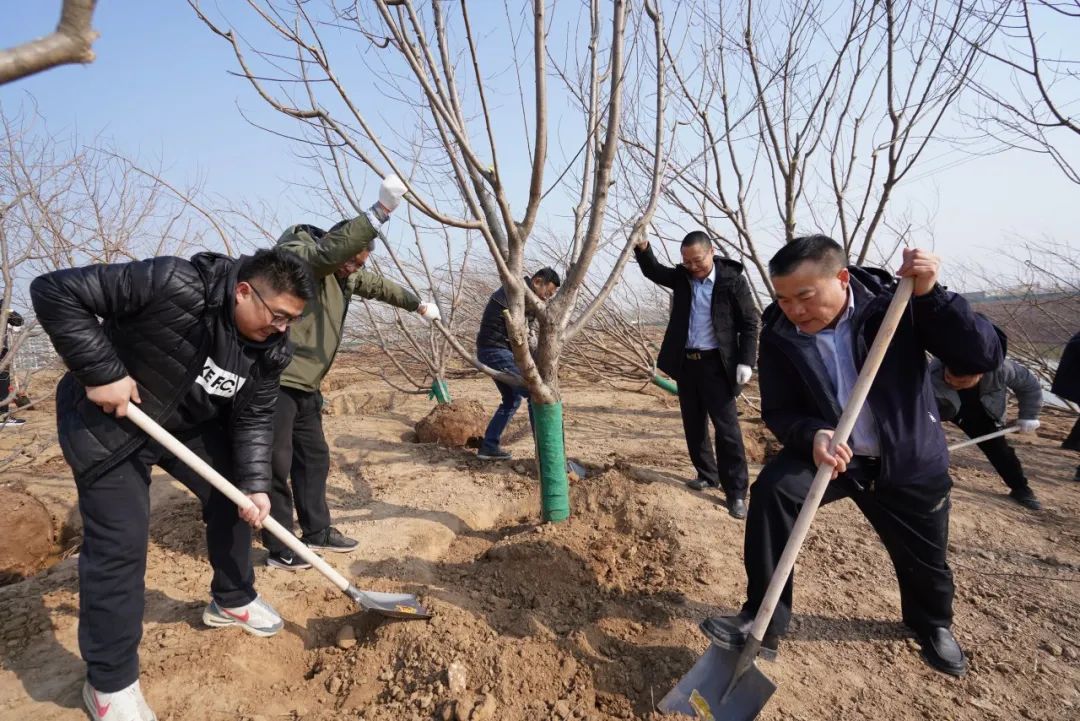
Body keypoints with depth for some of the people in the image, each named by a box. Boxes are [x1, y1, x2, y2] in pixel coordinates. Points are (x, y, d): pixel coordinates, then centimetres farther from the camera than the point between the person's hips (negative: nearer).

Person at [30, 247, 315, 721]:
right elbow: (55, 292, -29)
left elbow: (253, 418, -7)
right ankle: (109, 682, 11)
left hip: (191, 423, 7)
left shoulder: (269, 349, -14)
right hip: (106, 420, -6)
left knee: (233, 496, 8)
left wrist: (254, 484, -16)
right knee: (119, 540, -7)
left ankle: (231, 600, 33)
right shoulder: (172, 284, -34)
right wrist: (102, 372, -31)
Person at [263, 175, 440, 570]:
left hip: (305, 384, 9)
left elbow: (378, 285, 28)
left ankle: (317, 531, 28)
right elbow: (331, 249, -37)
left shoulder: (345, 274, 11)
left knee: (314, 458, 15)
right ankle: (280, 549, 10)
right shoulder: (297, 254, -15)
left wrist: (416, 303, 37)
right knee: (276, 464, -2)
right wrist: (379, 213, -44)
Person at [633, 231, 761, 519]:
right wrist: (642, 249, -8)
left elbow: (750, 322, -7)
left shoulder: (732, 279, -9)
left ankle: (736, 492, 3)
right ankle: (707, 475, 29)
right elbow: (653, 271, 13)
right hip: (686, 362, 6)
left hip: (716, 363, -5)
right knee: (693, 425, 13)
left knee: (727, 428, -4)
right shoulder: (682, 276, 6)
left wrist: (746, 361, -14)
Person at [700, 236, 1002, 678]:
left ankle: (933, 625, 55)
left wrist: (931, 294, -35)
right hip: (831, 454, 0)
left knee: (924, 560, 17)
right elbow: (777, 410, -9)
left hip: (909, 461, 0)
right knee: (771, 490, -28)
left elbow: (984, 357, -22)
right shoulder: (779, 335, -15)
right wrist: (811, 436, -31)